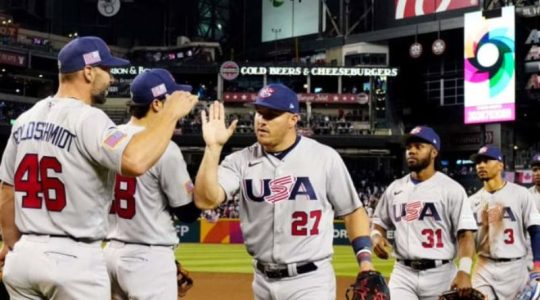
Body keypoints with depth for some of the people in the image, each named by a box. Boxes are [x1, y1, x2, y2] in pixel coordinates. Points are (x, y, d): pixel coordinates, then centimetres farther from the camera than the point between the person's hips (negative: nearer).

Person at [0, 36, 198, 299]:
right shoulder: (87, 118, -14)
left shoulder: (25, 119, 9)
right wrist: (170, 115, -19)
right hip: (73, 259, -7)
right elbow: (135, 161, -32)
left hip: (26, 255, 7)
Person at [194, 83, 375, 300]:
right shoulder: (241, 160, -1)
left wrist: (365, 259, -7)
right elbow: (205, 199, -16)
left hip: (310, 281, -4)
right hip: (263, 281, 4)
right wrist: (213, 147, -22)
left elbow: (352, 211, 3)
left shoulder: (324, 158, -6)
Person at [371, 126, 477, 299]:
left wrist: (464, 271, -23)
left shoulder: (451, 189, -4)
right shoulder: (394, 188, 11)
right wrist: (376, 236, -2)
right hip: (403, 273, 3)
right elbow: (379, 222, 22)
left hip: (440, 274, -3)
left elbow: (465, 234, -10)